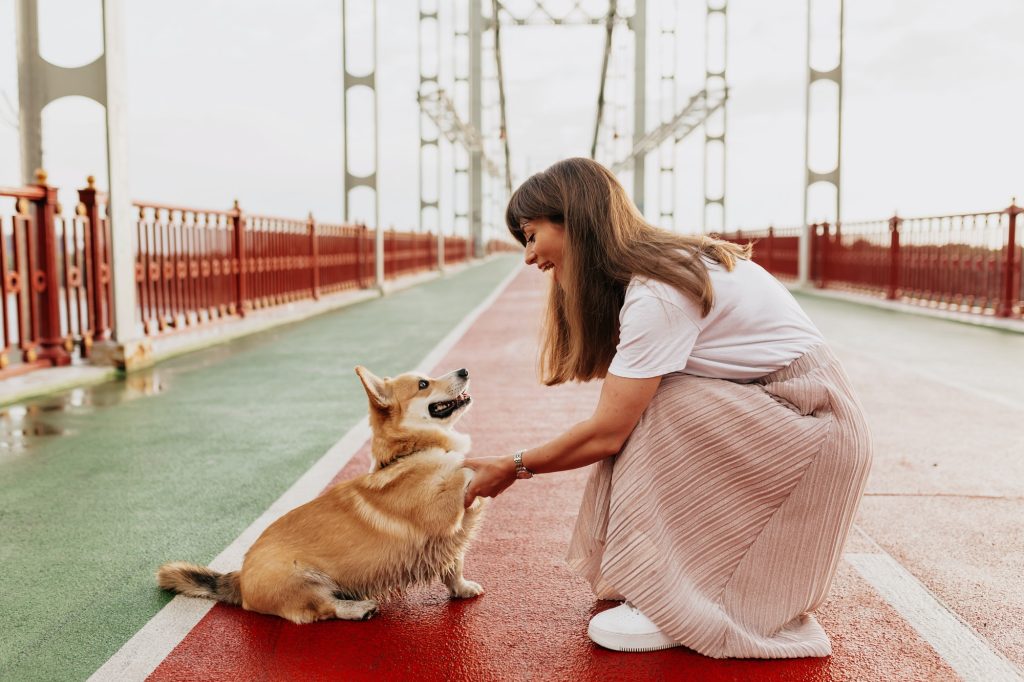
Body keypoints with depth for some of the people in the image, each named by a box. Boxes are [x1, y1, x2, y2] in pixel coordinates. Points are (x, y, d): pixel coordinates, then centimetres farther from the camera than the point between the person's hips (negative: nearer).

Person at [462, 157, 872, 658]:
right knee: (638, 407, -3)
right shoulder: (657, 263, 4)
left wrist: (513, 467, -12)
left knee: (641, 413, -20)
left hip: (810, 422, -9)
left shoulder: (658, 291, -25)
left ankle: (679, 606, -10)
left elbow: (607, 432, -23)